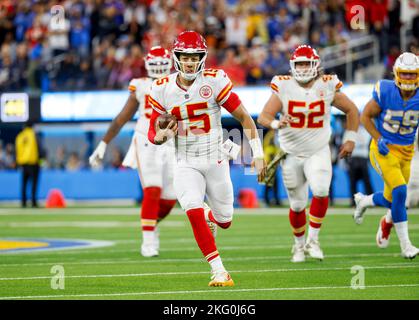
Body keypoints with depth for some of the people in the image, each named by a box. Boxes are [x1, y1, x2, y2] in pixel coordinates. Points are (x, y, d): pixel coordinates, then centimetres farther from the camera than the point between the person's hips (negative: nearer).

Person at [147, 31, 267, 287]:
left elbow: (243, 117, -7)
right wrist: (162, 136, -22)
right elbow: (153, 134, 3)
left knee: (224, 221, 11)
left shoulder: (215, 81, -12)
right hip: (186, 163, 0)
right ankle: (219, 271, -15)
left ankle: (209, 215, 50)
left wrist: (258, 154, -11)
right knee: (194, 212, -23)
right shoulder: (162, 90, -5)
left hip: (215, 160, 0)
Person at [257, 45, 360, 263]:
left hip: (318, 152, 0)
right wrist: (277, 124, -38)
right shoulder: (283, 87, -11)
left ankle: (313, 240, -8)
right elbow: (263, 117, -16)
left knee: (321, 192, -24)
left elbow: (351, 110, 7)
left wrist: (350, 139, 3)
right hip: (291, 154, 0)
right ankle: (299, 245, 32)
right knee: (297, 205, 8)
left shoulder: (327, 87, -8)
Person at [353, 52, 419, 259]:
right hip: (384, 149, -4)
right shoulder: (385, 92, -18)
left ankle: (363, 201, 46)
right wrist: (379, 139, -16)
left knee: (391, 200, 10)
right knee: (400, 191, -20)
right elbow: (365, 117, -5)